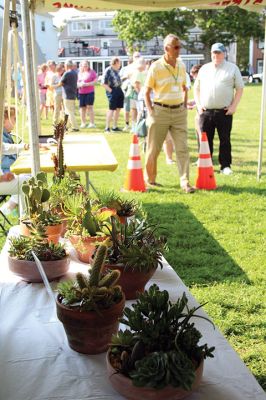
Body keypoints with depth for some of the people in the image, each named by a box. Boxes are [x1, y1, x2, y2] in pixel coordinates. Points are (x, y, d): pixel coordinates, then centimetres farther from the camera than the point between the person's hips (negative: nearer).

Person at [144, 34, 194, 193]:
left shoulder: (181, 65, 8)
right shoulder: (156, 67, -6)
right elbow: (147, 92, -2)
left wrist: (185, 106, 10)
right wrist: (151, 112, -10)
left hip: (179, 111, 4)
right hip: (161, 111, -4)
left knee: (183, 147, -3)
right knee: (154, 148, 5)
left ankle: (185, 182, -1)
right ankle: (150, 179, 21)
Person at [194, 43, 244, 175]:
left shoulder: (232, 68, 4)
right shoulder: (204, 68, 13)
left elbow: (240, 88, 3)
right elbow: (197, 88, 17)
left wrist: (234, 106, -6)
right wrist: (198, 104, 4)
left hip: (224, 112, -2)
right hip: (205, 111, 3)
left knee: (225, 140, 2)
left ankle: (225, 166, 10)